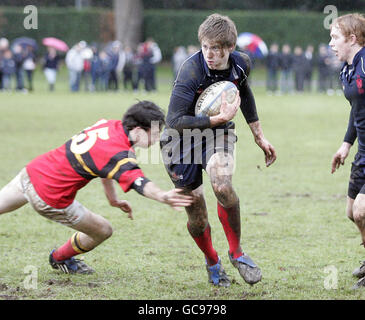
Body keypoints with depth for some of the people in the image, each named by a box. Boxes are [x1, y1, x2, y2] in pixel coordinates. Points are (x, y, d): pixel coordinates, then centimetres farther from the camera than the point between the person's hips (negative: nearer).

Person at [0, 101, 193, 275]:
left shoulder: (109, 125, 3)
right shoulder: (119, 153, -23)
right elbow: (139, 183, -42)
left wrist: (113, 199, 19)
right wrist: (163, 197, -60)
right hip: (48, 199, -8)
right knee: (103, 231, 11)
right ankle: (59, 259, 37)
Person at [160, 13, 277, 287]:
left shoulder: (241, 64, -10)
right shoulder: (191, 71, -28)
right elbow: (175, 120, -31)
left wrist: (259, 136, 20)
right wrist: (219, 118, -32)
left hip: (218, 132, 2)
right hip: (182, 139, -2)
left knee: (222, 184, -30)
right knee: (197, 219, 1)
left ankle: (236, 252, -9)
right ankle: (212, 262, 33)